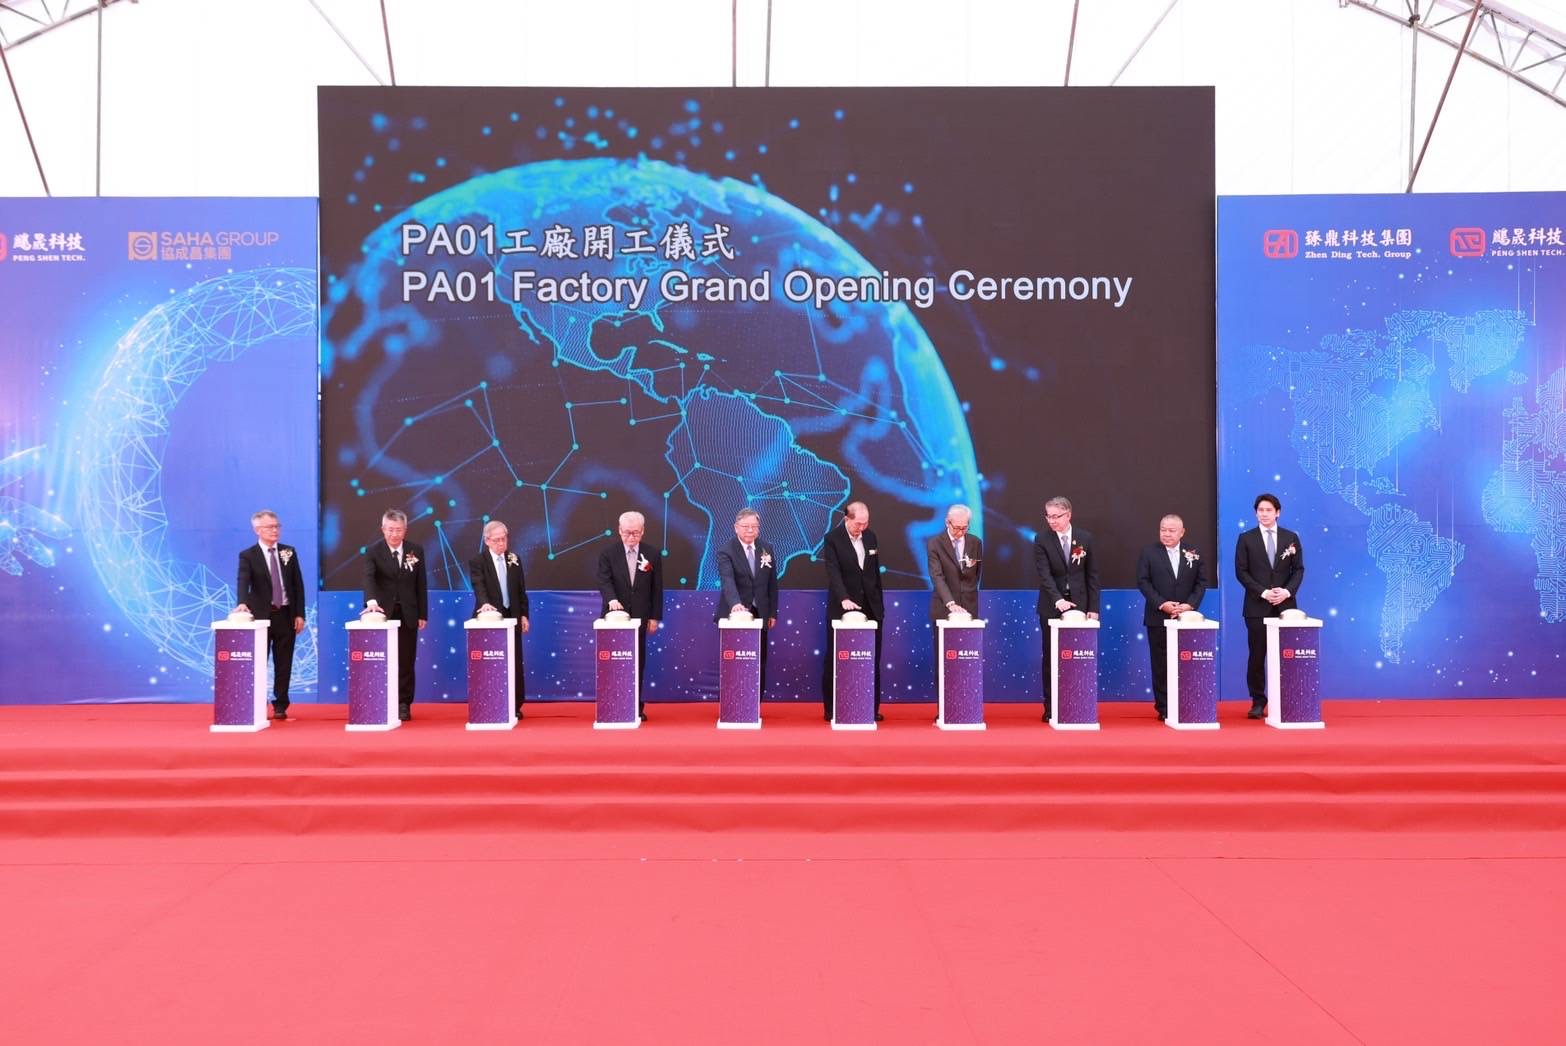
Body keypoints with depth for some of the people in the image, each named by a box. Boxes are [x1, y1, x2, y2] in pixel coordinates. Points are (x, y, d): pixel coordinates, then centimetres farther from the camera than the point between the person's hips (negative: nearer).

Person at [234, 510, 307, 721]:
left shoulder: (289, 552, 8)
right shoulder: (248, 555, -2)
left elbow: (298, 584, 7)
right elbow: (243, 581, -18)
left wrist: (300, 614, 0)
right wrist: (242, 603, -38)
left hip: (286, 615, 3)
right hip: (261, 615, -3)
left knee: (283, 663, 6)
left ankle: (280, 706, 14)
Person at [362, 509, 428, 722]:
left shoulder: (416, 551, 3)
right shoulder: (373, 551, -4)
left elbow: (421, 584, 6)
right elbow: (368, 578, -20)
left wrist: (423, 614, 3)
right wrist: (371, 601, -38)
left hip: (408, 614, 2)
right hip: (383, 613, -2)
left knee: (406, 661, 3)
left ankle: (403, 705, 9)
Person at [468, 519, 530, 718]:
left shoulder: (514, 560, 10)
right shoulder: (477, 561, -3)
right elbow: (478, 586, -20)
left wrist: (524, 615, 7)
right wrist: (484, 603, -38)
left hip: (512, 618, 4)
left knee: (514, 663, 4)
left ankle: (515, 706, 10)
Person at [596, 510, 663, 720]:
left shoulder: (652, 555, 2)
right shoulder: (608, 553, -2)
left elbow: (656, 588, 4)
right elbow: (604, 580, -12)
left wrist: (655, 617, 2)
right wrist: (612, 599, -31)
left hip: (639, 617, 1)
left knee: (638, 661, 4)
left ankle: (636, 706, 11)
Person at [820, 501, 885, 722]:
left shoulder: (870, 536, 8)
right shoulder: (832, 539, -9)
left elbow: (876, 572, 14)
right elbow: (833, 572, -20)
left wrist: (880, 604, 13)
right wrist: (844, 599, -34)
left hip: (871, 609, 5)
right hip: (842, 610, -4)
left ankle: (872, 708, 14)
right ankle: (832, 709, 12)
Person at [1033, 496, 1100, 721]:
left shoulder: (1085, 538, 2)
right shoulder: (1041, 540, -4)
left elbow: (1092, 574, 5)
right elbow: (1044, 574, -13)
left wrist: (1093, 607, 0)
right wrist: (1058, 600, -28)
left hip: (1079, 605, 1)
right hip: (1051, 607, -1)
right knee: (1051, 658, 3)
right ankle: (1051, 707, 10)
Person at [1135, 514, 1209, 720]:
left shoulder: (1194, 553, 7)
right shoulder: (1149, 552, 2)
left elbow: (1202, 582, 5)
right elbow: (1143, 581, -4)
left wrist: (1190, 604, -10)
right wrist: (1161, 604, -14)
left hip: (1186, 617, 1)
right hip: (1158, 618, -1)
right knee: (1160, 664, 2)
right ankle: (1163, 707, 8)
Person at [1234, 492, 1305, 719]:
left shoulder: (1291, 538, 8)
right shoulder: (1246, 538, 3)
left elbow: (1298, 569, 6)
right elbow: (1241, 571, -2)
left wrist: (1288, 591, -11)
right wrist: (1263, 592, -12)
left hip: (1285, 605, 1)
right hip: (1257, 606, -1)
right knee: (1257, 655, 0)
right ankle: (1258, 702, 8)